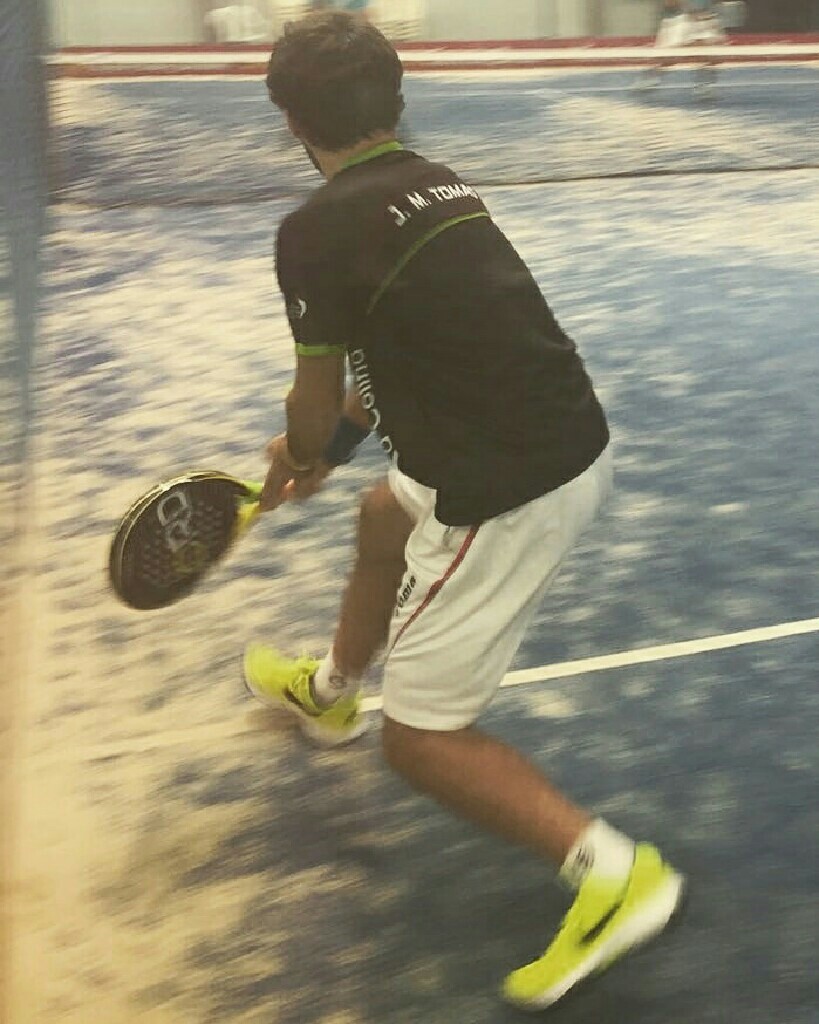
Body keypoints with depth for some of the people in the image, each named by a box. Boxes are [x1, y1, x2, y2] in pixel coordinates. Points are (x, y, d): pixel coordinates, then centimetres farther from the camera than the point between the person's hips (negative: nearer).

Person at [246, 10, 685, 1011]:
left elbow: (316, 410, -3)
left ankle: (612, 871, 1)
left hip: (510, 495, -9)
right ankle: (330, 692, 59)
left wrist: (300, 456, 20)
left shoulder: (314, 232, -14)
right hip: (579, 441, 9)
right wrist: (335, 438, 29)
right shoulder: (443, 187, 9)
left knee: (420, 737, 5)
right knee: (383, 514, 35)